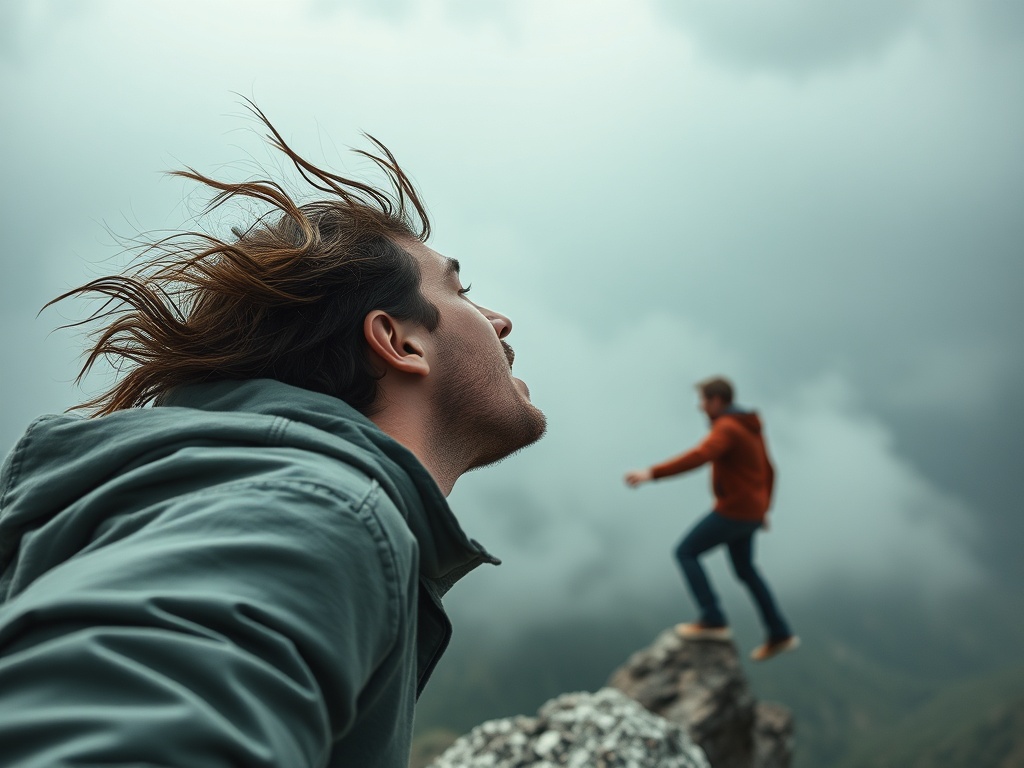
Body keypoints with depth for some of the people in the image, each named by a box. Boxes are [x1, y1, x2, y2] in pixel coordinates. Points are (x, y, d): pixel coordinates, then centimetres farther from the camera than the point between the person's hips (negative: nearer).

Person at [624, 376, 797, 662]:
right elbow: (767, 471, 20)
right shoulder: (750, 428, 11)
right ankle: (779, 635, 28)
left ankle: (713, 621, -3)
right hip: (748, 511, 10)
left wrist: (651, 473, -44)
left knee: (686, 553, -1)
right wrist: (762, 509, 29)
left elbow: (697, 458, -38)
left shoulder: (726, 429, -21)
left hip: (733, 512, -10)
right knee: (745, 571, 23)